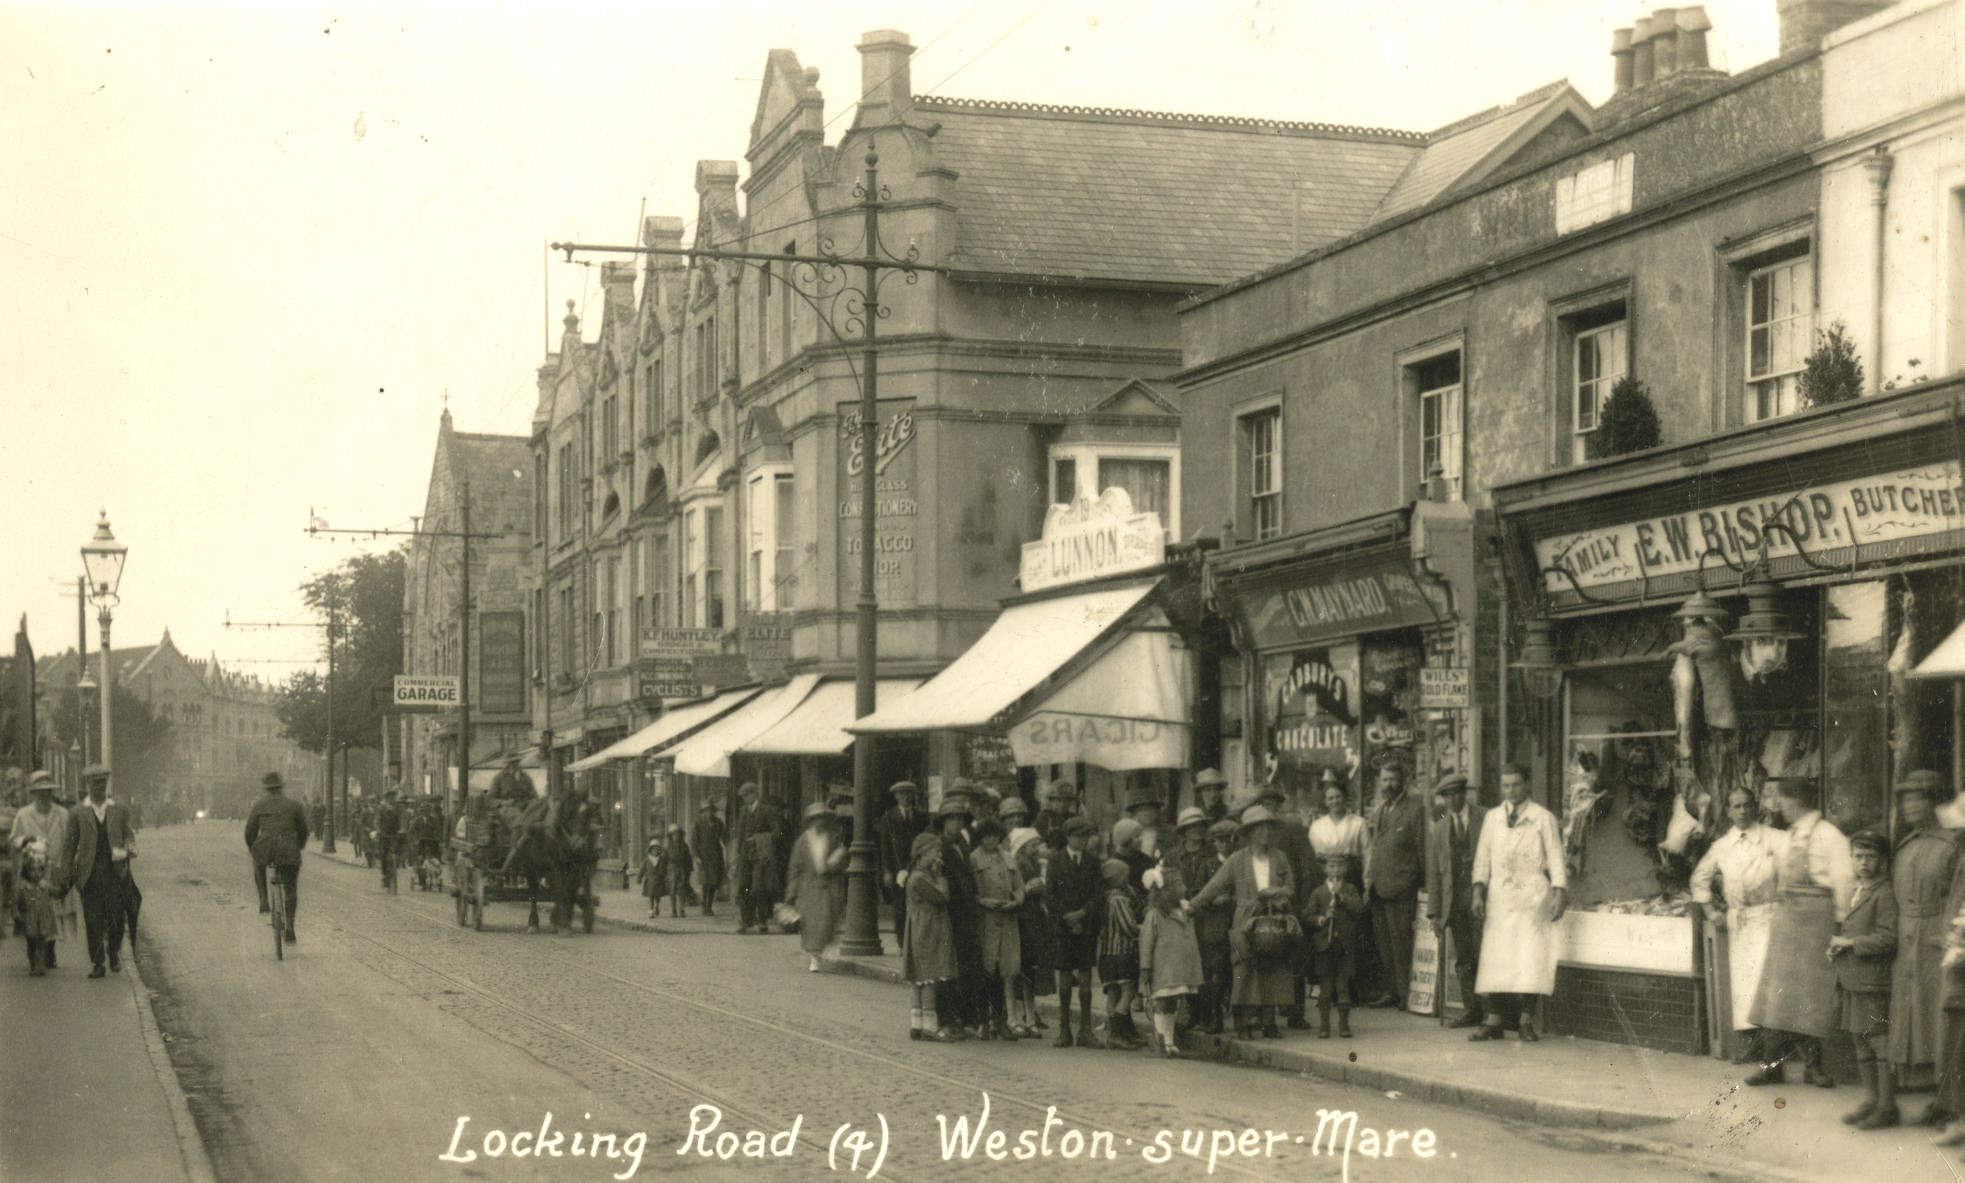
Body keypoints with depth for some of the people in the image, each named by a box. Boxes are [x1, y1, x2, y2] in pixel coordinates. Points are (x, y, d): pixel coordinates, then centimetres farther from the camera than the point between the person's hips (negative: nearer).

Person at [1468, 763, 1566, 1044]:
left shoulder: (1543, 818, 6)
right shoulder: (1492, 818, 14)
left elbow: (1555, 856, 2)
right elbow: (1482, 857, 11)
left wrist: (1559, 893, -8)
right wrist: (1478, 892, 0)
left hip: (1532, 894, -3)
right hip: (1499, 895, 3)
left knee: (1529, 956, -9)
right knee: (1495, 956, -3)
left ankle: (1526, 1019, -6)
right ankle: (1492, 1020, -3)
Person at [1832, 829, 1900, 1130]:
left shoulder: (1885, 895, -11)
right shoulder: (1852, 893, 17)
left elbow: (1888, 938, -18)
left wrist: (1850, 943, -15)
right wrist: (1835, 946, 9)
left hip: (1874, 984, -9)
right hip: (1850, 981, 9)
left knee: (1881, 1046, -4)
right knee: (1861, 1046, 15)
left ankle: (1887, 1107, 2)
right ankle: (1870, 1101, 23)